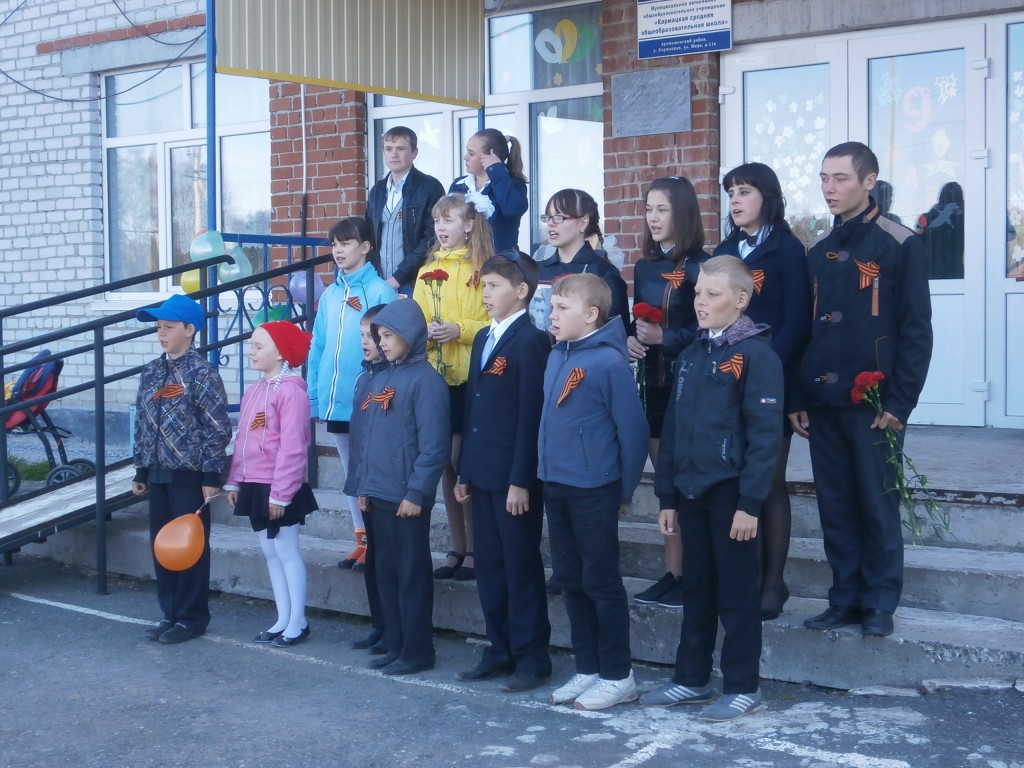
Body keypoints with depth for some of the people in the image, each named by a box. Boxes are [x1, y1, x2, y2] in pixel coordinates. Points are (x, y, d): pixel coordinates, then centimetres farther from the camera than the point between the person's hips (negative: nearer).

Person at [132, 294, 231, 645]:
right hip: (158, 474, 7)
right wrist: (141, 472, 14)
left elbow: (218, 429, -12)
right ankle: (171, 613, 23)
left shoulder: (202, 373, -11)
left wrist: (211, 476, -15)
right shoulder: (150, 373, 10)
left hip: (189, 475, -7)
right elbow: (142, 425, 15)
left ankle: (192, 618, 12)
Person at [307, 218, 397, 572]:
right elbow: (318, 348, 13)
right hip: (336, 401, 6)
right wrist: (314, 397, 8)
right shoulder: (330, 294, 10)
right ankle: (362, 540, 23)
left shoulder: (380, 292, -8)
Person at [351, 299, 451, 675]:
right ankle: (395, 646, 22)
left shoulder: (425, 379, -11)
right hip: (378, 495, 8)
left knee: (412, 574, 1)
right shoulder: (381, 380, 14)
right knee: (386, 573, 12)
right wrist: (362, 484, 13)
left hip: (407, 498, -8)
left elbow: (434, 443, -16)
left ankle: (417, 652, 9)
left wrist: (417, 492, -18)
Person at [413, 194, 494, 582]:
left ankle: (474, 549, 9)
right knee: (445, 463, 8)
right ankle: (457, 547, 18)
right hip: (436, 379, 5)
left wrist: (460, 330, -19)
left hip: (471, 379, -5)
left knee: (463, 462, -3)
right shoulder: (428, 271, 12)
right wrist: (425, 332, -8)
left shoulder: (483, 270, -4)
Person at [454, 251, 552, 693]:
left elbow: (531, 415, -16)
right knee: (489, 565, 13)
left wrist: (521, 480, -18)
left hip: (514, 476, -8)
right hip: (482, 474, 8)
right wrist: (464, 470, 14)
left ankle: (532, 657, 10)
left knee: (522, 567, 1)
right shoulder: (483, 339, 15)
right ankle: (500, 650, 23)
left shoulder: (531, 342, -12)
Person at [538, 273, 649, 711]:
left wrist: (625, 491, -8)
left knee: (601, 583, 2)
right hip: (555, 487, 8)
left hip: (594, 490, -7)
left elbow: (632, 429, -13)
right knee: (570, 581, 13)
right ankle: (587, 669, 25)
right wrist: (545, 471, 13)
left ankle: (617, 676, 13)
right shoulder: (556, 357, 7)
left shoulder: (610, 362, -15)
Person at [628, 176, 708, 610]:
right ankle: (671, 573, 17)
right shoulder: (645, 266, 13)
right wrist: (630, 340, -3)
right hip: (653, 382, 7)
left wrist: (664, 338, -20)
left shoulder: (699, 265, -9)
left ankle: (692, 578, 6)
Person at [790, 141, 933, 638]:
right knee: (835, 507, 9)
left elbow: (916, 331, -8)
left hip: (872, 403, -5)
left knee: (877, 505, 2)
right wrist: (797, 399, 8)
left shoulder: (900, 246, -4)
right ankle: (845, 599, 19)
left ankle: (880, 603, 14)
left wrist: (900, 402, -13)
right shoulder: (818, 252, 13)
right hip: (821, 403, 5)